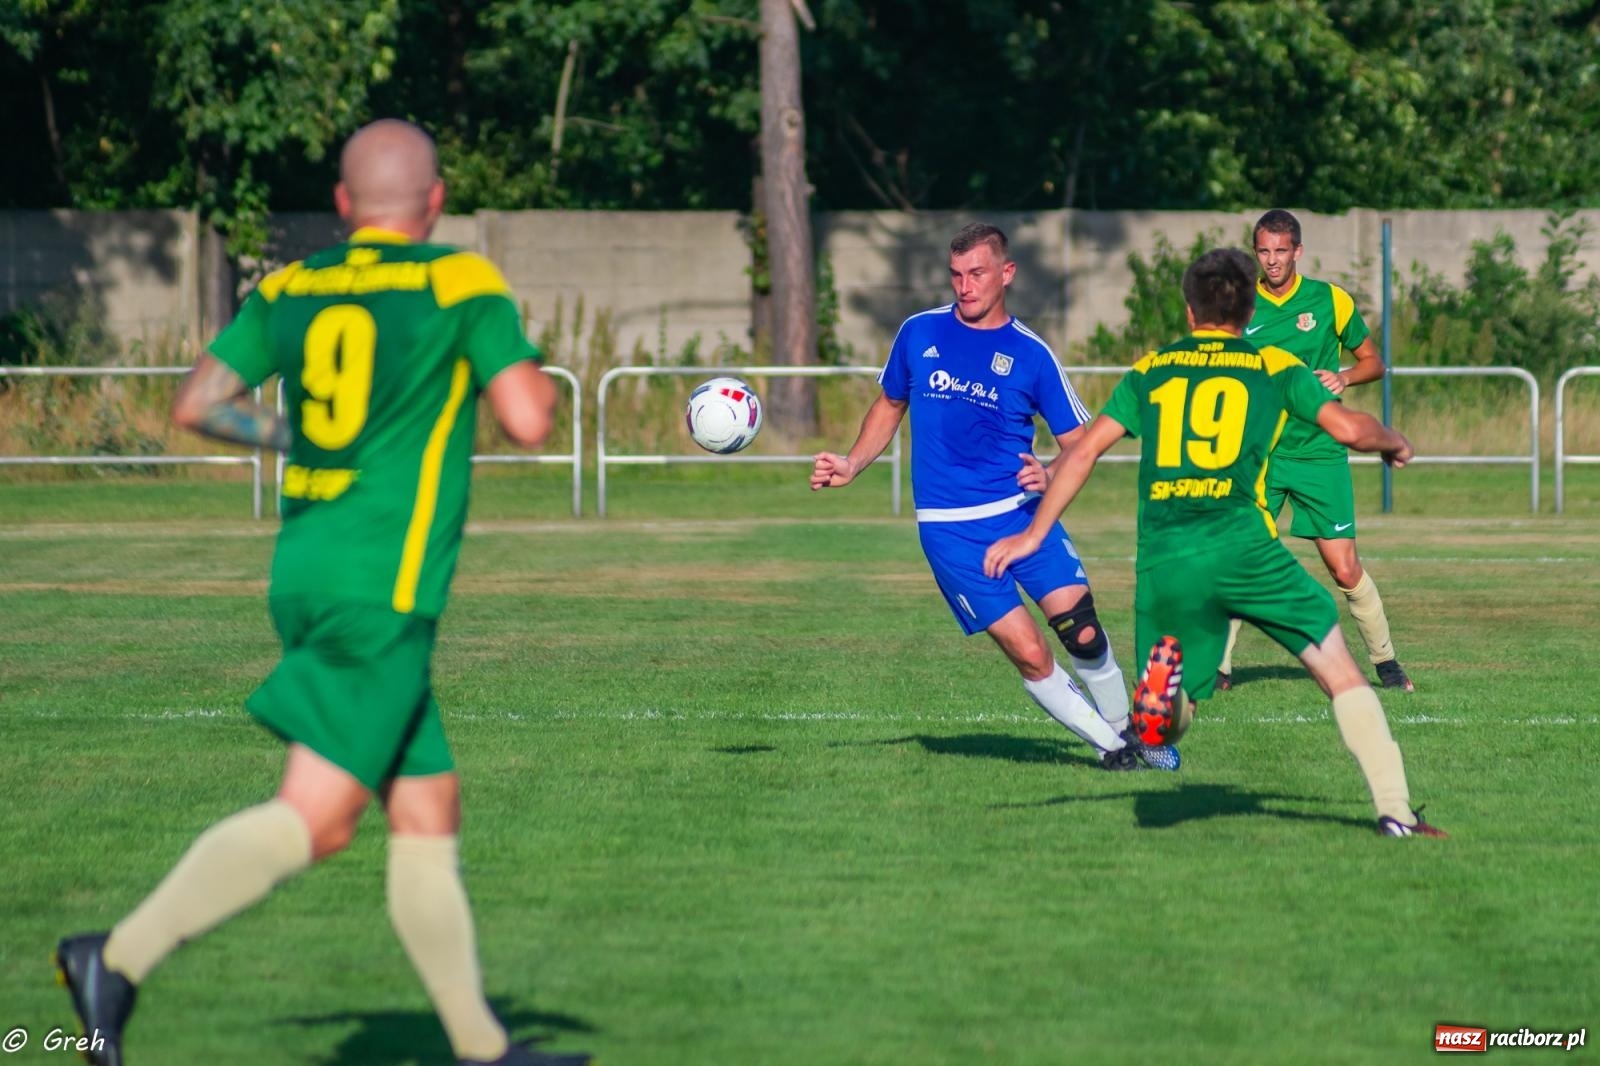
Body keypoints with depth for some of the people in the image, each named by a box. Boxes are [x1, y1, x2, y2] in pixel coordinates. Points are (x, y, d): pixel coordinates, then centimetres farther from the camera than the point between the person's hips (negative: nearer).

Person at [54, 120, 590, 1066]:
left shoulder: (289, 289, 10)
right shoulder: (461, 283, -5)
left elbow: (198, 403, 11)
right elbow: (527, 421, -10)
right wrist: (534, 372, 11)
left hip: (305, 570, 8)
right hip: (383, 589, -8)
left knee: (428, 807, 12)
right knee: (317, 817, -11)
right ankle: (121, 958, -21)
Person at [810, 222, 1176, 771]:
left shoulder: (1031, 354, -1)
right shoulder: (919, 333, 4)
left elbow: (1079, 444, 3)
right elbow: (890, 405, 20)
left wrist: (1049, 474, -18)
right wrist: (850, 466, 7)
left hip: (1023, 511, 0)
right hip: (949, 528, 0)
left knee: (1083, 633, -12)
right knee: (1029, 655, -10)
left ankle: (1129, 730, 15)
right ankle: (1111, 748, 9)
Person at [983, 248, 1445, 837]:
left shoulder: (1149, 369, 20)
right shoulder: (1274, 365, 14)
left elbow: (1085, 450, 15)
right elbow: (1349, 428, 7)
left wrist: (1033, 534, 20)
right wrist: (1395, 443, 29)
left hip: (1161, 560, 2)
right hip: (1243, 543, -2)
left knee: (1168, 719, 11)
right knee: (1343, 676, 9)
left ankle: (1162, 686, -27)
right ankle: (1394, 811, -2)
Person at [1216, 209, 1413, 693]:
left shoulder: (1331, 300, -1)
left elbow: (1373, 361, 8)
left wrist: (1343, 377, -11)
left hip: (1320, 452, -1)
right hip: (1257, 454, 1)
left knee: (1344, 568, -4)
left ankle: (1385, 662, 14)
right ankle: (1220, 666, 5)